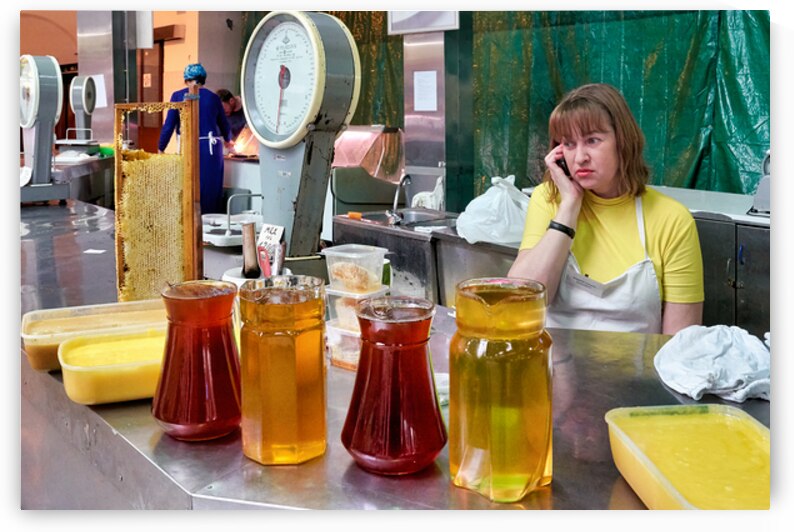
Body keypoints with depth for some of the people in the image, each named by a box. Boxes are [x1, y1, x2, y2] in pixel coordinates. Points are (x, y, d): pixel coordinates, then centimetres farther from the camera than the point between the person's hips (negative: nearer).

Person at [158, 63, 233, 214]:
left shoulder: (178, 96, 4)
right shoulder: (213, 97, 10)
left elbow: (169, 125, -1)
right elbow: (224, 124, 21)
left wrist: (160, 148, 10)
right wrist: (228, 140, 41)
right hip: (212, 149, 2)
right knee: (211, 189, 7)